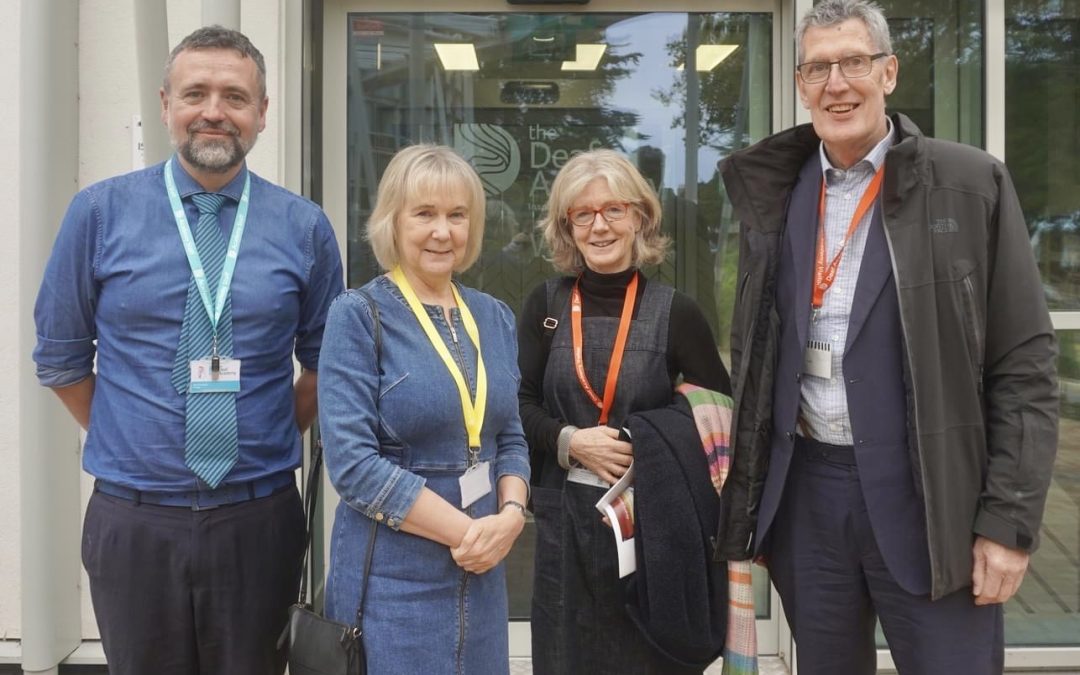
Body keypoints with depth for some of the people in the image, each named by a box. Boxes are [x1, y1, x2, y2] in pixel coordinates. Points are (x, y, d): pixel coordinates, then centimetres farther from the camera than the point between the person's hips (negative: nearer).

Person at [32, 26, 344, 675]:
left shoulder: (304, 226, -1)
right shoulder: (100, 212, -3)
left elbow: (324, 361, 11)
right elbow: (61, 356, 7)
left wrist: (267, 440, 7)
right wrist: (126, 441, 8)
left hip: (260, 519, 1)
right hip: (134, 521, 0)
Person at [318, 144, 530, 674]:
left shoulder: (494, 318, 7)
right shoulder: (358, 316, -10)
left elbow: (510, 438, 11)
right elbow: (351, 461, -17)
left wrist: (510, 516, -8)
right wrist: (463, 530, -17)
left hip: (482, 573, 5)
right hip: (392, 575, -5)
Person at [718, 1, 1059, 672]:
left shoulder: (972, 184, -4)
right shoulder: (775, 195, 6)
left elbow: (1025, 365, -5)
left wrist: (1009, 521, -9)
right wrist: (746, 486, 9)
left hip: (927, 493, -3)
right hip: (804, 491, 4)